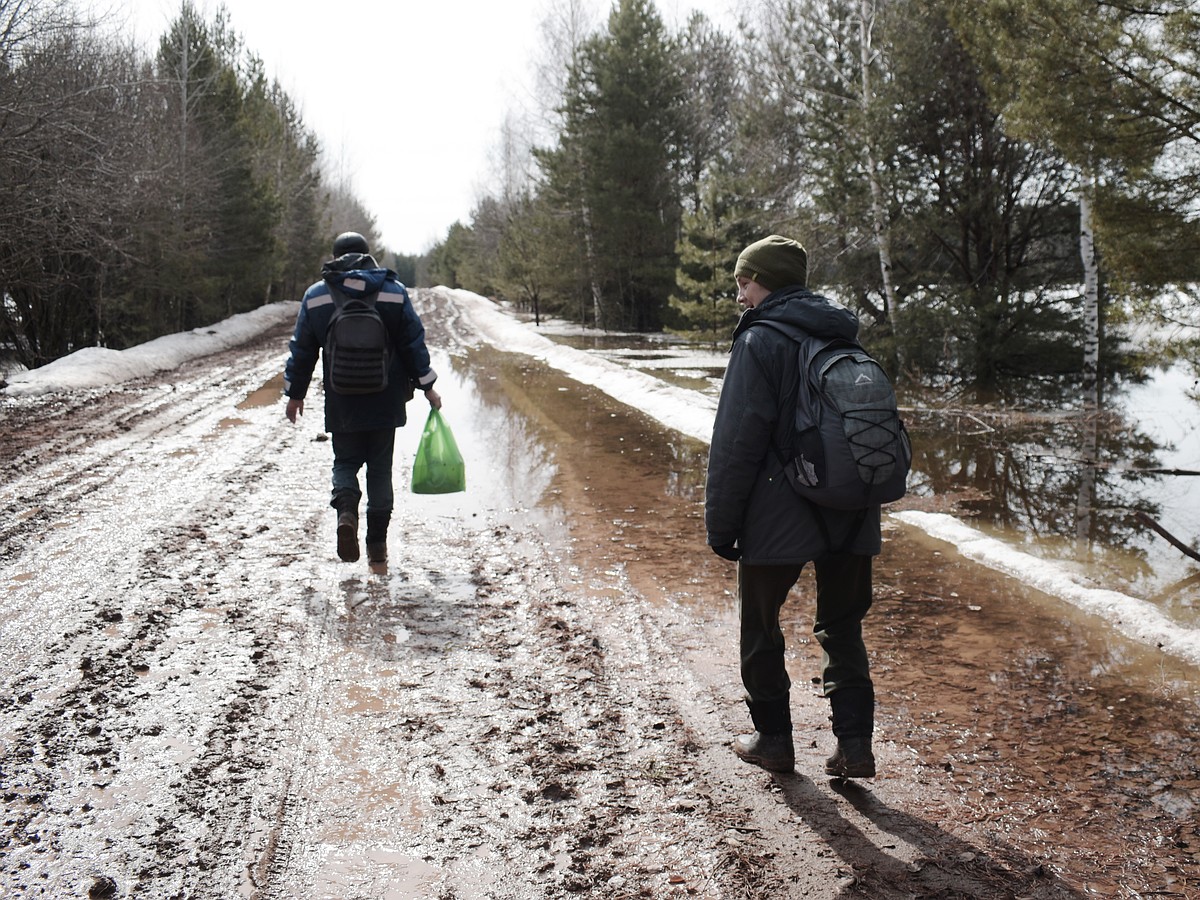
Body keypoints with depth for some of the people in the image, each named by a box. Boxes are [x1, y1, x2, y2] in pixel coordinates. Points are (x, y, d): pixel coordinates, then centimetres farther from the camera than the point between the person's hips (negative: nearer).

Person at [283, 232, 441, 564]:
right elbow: (414, 343, 1)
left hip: (341, 403, 0)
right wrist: (427, 387, 9)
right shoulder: (394, 291, 0)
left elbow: (302, 350, 6)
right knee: (380, 468, 9)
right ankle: (377, 543, 10)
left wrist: (295, 393, 16)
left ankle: (346, 510, -17)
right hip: (385, 402, 0)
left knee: (345, 462, 13)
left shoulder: (316, 296, 2)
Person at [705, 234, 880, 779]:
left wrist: (720, 526, -8)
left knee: (760, 630, 12)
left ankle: (774, 739, 20)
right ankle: (855, 744, 10)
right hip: (851, 521, 6)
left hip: (777, 522, -6)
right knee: (842, 629, 15)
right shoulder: (846, 339, 12)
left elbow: (737, 442, -14)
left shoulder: (760, 341, -10)